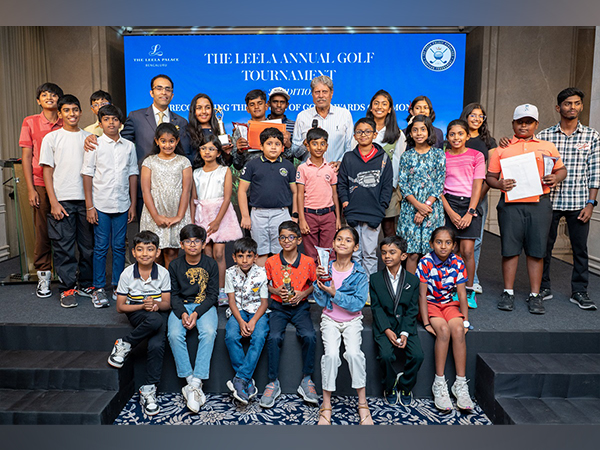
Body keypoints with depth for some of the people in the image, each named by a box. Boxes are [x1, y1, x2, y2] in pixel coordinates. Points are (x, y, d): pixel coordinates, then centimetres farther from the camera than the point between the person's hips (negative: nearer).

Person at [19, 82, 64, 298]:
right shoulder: (30, 122, 6)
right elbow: (26, 157, 3)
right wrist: (30, 189, -2)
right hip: (41, 184, -1)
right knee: (43, 231, 2)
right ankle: (43, 276, 13)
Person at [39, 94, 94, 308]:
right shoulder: (52, 138, 5)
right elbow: (47, 171, 2)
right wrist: (53, 202, -7)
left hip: (86, 198, 2)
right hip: (62, 200, -2)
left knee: (88, 245, 7)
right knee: (64, 247, 1)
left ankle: (86, 284, 20)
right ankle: (67, 289, 11)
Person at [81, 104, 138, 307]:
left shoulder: (129, 146, 7)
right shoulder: (94, 145, -1)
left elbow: (133, 175, 10)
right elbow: (87, 175, -1)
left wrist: (133, 204, 6)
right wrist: (89, 206, -6)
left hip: (122, 205, 2)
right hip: (100, 205, -2)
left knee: (119, 246, 8)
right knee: (101, 247, 2)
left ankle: (118, 286, 19)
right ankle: (98, 289, 12)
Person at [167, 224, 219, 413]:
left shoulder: (211, 264, -2)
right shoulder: (175, 265, 2)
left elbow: (212, 294, -2)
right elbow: (173, 295, 4)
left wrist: (196, 313, -16)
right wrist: (182, 313, -15)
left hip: (205, 306, -1)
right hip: (181, 306, 2)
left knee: (208, 332, -31)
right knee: (174, 334, -28)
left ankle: (196, 383, -29)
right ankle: (190, 380, -20)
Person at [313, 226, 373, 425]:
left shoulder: (360, 273, -8)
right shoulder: (326, 269, -4)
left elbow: (358, 303, -15)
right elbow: (320, 301, -6)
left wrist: (334, 293, -23)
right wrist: (320, 281, -22)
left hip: (352, 321, -1)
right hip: (330, 319, 1)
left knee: (354, 353, -26)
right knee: (331, 354, -23)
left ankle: (363, 404, -7)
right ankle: (326, 405, -7)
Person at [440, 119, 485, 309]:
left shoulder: (476, 156, 6)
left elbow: (477, 186, 1)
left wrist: (470, 212, -8)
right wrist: (450, 212, -8)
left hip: (470, 203, 0)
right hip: (448, 203, 0)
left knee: (467, 251, -7)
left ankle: (469, 291, 7)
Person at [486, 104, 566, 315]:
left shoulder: (548, 147, 16)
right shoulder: (502, 149, 12)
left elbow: (561, 169, 21)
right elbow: (490, 176, 10)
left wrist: (556, 178, -2)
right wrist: (499, 183, -11)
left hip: (540, 203, 1)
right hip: (510, 204, -1)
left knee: (537, 250, 3)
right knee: (510, 248, 1)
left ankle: (535, 295, 12)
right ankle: (508, 292, 13)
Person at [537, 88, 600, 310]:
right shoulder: (544, 136, 4)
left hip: (579, 202, 1)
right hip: (549, 200, 0)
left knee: (580, 248, 6)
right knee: (544, 246, 7)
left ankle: (579, 292, 19)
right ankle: (543, 288, 21)